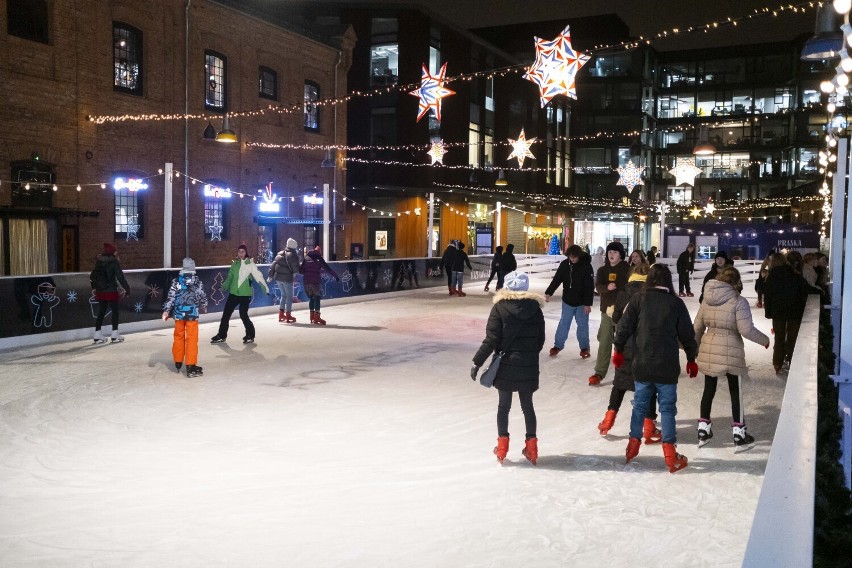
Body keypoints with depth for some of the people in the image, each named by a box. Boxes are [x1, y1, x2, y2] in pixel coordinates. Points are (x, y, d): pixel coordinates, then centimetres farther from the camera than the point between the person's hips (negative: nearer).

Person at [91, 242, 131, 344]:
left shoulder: (98, 261, 7)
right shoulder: (114, 262, -12)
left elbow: (95, 275, 12)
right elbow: (120, 277, -14)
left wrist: (96, 287, 20)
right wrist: (127, 288, -8)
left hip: (100, 291, 6)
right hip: (111, 291, -6)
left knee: (101, 312, 12)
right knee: (115, 311, 4)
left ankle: (97, 335, 13)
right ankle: (114, 335, 3)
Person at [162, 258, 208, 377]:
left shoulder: (176, 280, 0)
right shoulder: (197, 281, -4)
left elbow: (171, 296, -3)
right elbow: (202, 297, 2)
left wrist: (166, 311, 1)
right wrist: (204, 308, 21)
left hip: (178, 313, 3)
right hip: (192, 314, -3)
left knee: (179, 336, 18)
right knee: (192, 339, -1)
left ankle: (178, 363, 30)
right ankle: (190, 367, -4)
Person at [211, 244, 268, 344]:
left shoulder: (250, 264, -5)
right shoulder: (235, 263, 7)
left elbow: (258, 276, -11)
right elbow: (230, 277, 13)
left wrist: (265, 287, -20)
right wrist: (225, 285, -1)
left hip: (245, 293, -5)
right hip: (234, 292, 5)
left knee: (243, 314, -8)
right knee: (226, 313, 5)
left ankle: (250, 335, 12)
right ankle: (222, 335, 19)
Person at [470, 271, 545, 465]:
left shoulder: (500, 308, -11)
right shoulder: (535, 308, -3)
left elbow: (491, 340, -14)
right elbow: (540, 340, 3)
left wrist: (477, 362, -8)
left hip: (505, 366, -2)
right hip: (528, 367, 2)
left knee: (504, 406, 12)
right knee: (527, 406, 14)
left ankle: (502, 446, 18)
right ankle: (531, 446, 19)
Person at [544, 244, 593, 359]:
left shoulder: (586, 266, -15)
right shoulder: (564, 264, -5)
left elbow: (590, 286, -15)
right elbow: (556, 279, 1)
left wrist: (588, 304, -18)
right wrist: (548, 293, -9)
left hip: (582, 302, -3)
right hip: (567, 301, 3)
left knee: (582, 325, 5)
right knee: (563, 324, 10)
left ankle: (584, 348, 17)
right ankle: (558, 345, 21)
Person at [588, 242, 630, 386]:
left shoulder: (627, 270, -1)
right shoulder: (602, 270, 9)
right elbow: (598, 287, -6)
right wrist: (607, 287, -26)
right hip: (606, 310, 3)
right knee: (604, 342, 2)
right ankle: (599, 373, 3)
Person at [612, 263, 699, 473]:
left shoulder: (638, 300, -4)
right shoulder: (676, 303, -4)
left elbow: (624, 327, -2)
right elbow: (687, 334, 2)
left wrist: (618, 350, 13)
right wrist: (691, 359, 15)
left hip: (641, 365, 1)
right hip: (667, 367, -1)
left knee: (640, 405, 15)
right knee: (667, 408, 5)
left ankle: (633, 445, 23)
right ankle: (670, 454, 6)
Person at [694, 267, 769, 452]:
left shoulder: (707, 299, 4)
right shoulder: (738, 301, -13)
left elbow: (698, 327, 10)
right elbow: (746, 330, -17)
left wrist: (696, 346, 23)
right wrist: (765, 340, 0)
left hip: (708, 351, 5)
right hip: (730, 352, -4)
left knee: (709, 390, 16)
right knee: (736, 392, 9)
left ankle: (703, 431, 22)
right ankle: (739, 435, 15)